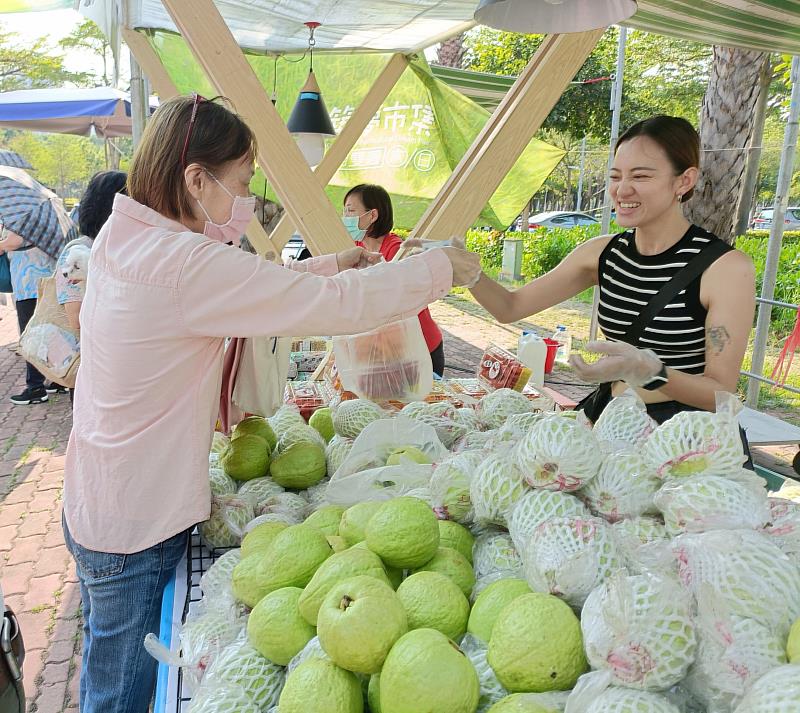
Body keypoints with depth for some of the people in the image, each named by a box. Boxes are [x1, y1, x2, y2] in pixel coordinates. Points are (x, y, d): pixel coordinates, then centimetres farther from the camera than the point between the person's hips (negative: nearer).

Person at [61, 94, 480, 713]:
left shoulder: (126, 241, 2)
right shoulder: (186, 265, -28)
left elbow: (250, 290, 11)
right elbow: (337, 307, -27)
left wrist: (329, 264, 6)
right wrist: (442, 267, -13)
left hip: (94, 504, 9)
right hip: (137, 528, -9)